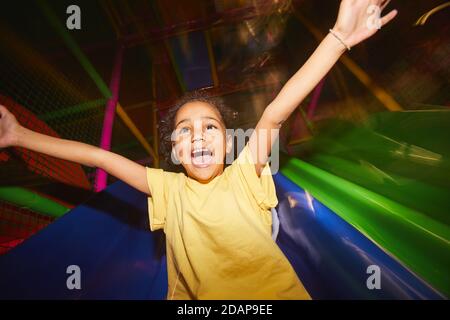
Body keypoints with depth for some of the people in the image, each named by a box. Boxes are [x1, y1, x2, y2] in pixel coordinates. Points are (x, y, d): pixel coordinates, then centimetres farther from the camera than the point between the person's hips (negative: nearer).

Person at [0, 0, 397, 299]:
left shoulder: (243, 176, -9)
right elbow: (98, 156, -2)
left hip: (274, 293, -1)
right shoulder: (168, 188, -3)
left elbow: (275, 114, -20)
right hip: (194, 297, 2)